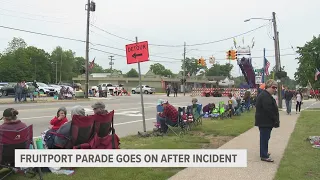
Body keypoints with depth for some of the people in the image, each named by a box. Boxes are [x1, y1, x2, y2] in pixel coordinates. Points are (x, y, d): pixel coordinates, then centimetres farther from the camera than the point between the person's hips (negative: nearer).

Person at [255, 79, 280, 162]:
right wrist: (276, 120, -16)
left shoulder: (265, 95, 16)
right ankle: (264, 156, 4)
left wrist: (275, 120, 17)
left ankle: (263, 153, 32)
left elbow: (272, 109, 20)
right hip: (265, 122, -11)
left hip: (264, 121, 11)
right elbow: (269, 110, -25)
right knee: (265, 138, -4)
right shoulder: (265, 96, -20)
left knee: (264, 138, 20)